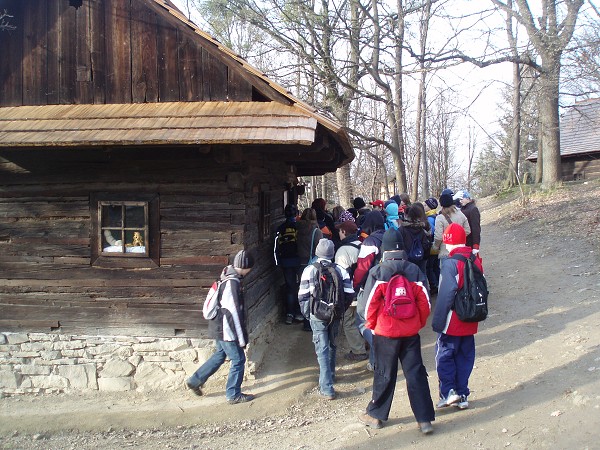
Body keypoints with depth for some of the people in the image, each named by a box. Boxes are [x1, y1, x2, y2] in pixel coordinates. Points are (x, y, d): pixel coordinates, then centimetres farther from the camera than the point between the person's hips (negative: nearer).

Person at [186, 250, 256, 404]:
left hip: (219, 327, 10)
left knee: (220, 355, 24)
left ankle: (195, 380, 33)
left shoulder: (227, 277, 6)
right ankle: (234, 395, 16)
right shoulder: (233, 283, -25)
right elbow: (234, 313, -25)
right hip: (226, 329, -10)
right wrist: (242, 338, -18)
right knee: (238, 359, 4)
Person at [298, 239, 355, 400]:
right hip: (335, 315, 3)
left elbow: (303, 295, -8)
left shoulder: (310, 270, -8)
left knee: (322, 349, -2)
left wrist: (306, 313, 7)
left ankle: (327, 388, -6)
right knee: (332, 345, 23)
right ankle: (330, 375, 41)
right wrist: (341, 309, 13)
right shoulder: (340, 270, -2)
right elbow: (349, 294, -3)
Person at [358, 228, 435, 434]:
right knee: (416, 374, 9)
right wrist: (418, 324, 15)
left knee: (384, 375, 11)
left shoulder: (378, 272, -12)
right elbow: (425, 303, 0)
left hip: (385, 333, -2)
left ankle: (375, 415, 24)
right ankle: (425, 419, 12)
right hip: (411, 333, 2)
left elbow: (371, 304, -11)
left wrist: (371, 325, 6)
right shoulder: (415, 271, -3)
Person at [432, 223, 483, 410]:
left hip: (453, 321, -7)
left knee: (444, 355, 6)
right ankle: (463, 395, 20)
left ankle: (448, 392, 1)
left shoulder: (450, 263, -18)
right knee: (465, 356, 14)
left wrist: (437, 321, -14)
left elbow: (445, 295, -21)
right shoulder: (476, 260, 4)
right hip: (470, 321, 7)